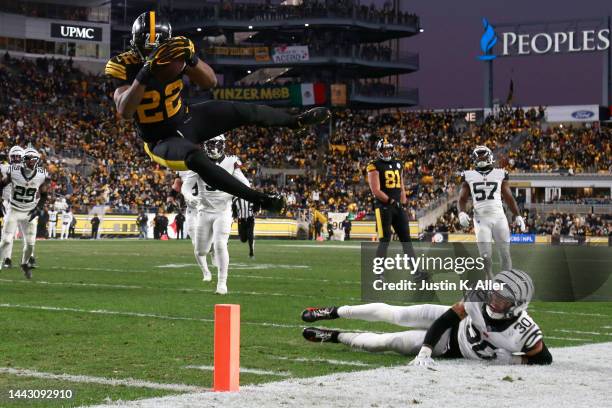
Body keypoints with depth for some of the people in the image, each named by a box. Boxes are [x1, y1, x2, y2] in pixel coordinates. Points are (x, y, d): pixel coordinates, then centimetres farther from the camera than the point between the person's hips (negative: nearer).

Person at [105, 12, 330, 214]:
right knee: (195, 157, -35)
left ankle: (296, 121, 27)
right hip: (162, 140, -5)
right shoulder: (125, 66, -22)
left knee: (246, 111, -3)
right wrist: (146, 72, -44)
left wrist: (191, 59, -31)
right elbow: (124, 111, -35)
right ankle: (259, 199, -32)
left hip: (188, 119, 5)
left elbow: (210, 82, -12)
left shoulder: (174, 52, -12)